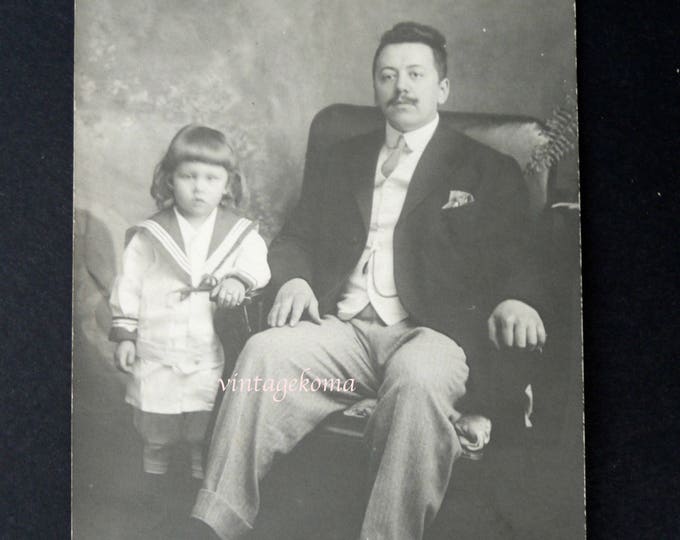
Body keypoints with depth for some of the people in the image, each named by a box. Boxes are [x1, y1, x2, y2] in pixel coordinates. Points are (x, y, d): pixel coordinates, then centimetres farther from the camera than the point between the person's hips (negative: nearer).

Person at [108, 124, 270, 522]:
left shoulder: (241, 233, 1)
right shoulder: (149, 236, 1)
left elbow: (257, 265, -11)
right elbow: (128, 287, 5)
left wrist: (240, 281, -31)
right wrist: (125, 334, 2)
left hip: (212, 359, 0)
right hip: (158, 357, 1)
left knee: (207, 437, 9)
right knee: (157, 437, 14)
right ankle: (155, 501, 33)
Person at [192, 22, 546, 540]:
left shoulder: (489, 171, 15)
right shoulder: (344, 159, 25)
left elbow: (513, 260, 7)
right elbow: (294, 237, 21)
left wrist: (513, 300, -17)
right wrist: (294, 279, -2)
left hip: (429, 330, -3)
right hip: (343, 327, 3)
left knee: (418, 379, -38)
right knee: (264, 352, -28)